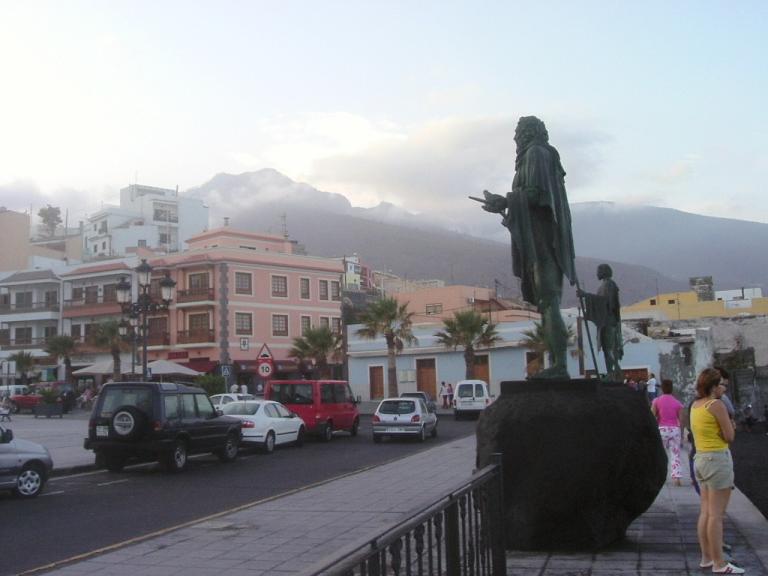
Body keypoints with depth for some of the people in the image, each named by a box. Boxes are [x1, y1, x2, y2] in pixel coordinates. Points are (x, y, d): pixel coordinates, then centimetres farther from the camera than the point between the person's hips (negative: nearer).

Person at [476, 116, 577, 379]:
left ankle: (560, 366, -19)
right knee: (546, 301, 6)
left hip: (540, 237, -10)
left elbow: (534, 193, -16)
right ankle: (556, 365, 4)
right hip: (546, 238, 10)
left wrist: (503, 202, -5)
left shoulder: (536, 153, -4)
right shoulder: (546, 155, 25)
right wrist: (504, 204, 24)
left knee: (548, 300, -15)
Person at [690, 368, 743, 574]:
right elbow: (730, 436, -13)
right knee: (716, 514, -5)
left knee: (705, 511, 13)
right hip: (718, 458, -8)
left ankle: (706, 557, 18)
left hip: (700, 458, 9)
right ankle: (719, 564, -2)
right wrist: (730, 422, 3)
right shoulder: (717, 405, -15)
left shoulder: (695, 405, 9)